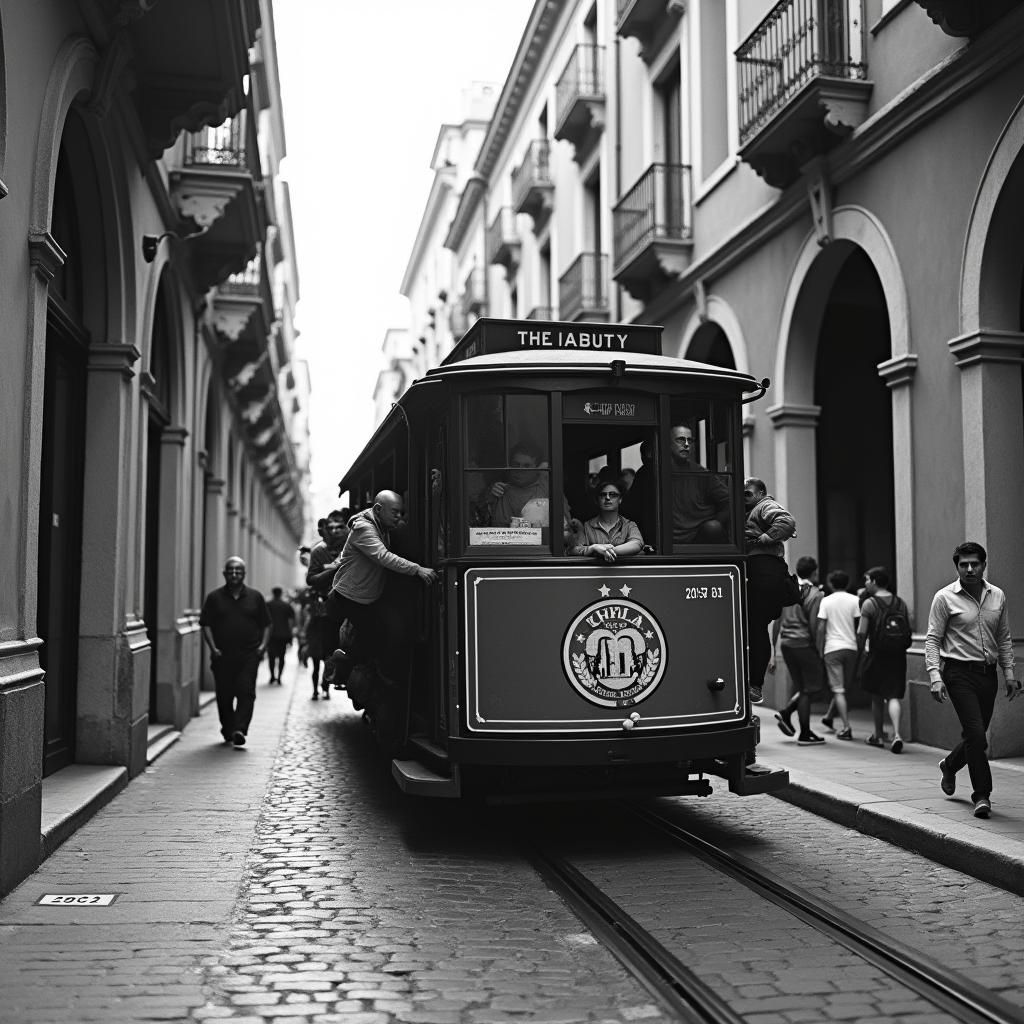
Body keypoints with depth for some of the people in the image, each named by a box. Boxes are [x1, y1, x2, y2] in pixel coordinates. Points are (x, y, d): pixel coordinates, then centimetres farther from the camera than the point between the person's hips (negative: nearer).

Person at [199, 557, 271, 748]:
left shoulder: (255, 597, 10)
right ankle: (227, 729, 19)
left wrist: (262, 645, -2)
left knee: (246, 692, -12)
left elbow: (266, 624, 13)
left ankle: (239, 730, -17)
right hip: (222, 655, 1)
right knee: (224, 694, 5)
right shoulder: (214, 597, 8)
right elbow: (206, 624, 4)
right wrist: (213, 648, -7)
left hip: (249, 655, -1)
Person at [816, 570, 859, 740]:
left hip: (832, 649, -2)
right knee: (844, 686, 19)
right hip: (851, 648, 2)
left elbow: (821, 628, -3)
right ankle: (829, 717, 30)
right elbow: (859, 627, 0)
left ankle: (846, 728, -7)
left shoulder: (826, 601, 0)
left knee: (838, 690, -1)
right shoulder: (854, 600, 3)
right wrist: (860, 647, 13)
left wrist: (820, 650, 4)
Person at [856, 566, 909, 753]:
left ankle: (879, 736, 22)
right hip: (898, 654, 3)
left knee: (877, 697, 12)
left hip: (877, 654, -3)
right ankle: (896, 735, -14)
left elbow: (862, 633, -10)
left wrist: (859, 653, 1)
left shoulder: (869, 603, -8)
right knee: (893, 696, 4)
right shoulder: (900, 603, 6)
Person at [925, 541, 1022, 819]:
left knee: (977, 736, 11)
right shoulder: (945, 598, -5)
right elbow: (932, 639, -5)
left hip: (988, 673, 5)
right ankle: (982, 794, -1)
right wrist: (935, 677, -14)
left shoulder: (997, 596, 8)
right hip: (959, 672, -5)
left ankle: (950, 765, 41)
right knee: (976, 733, -13)